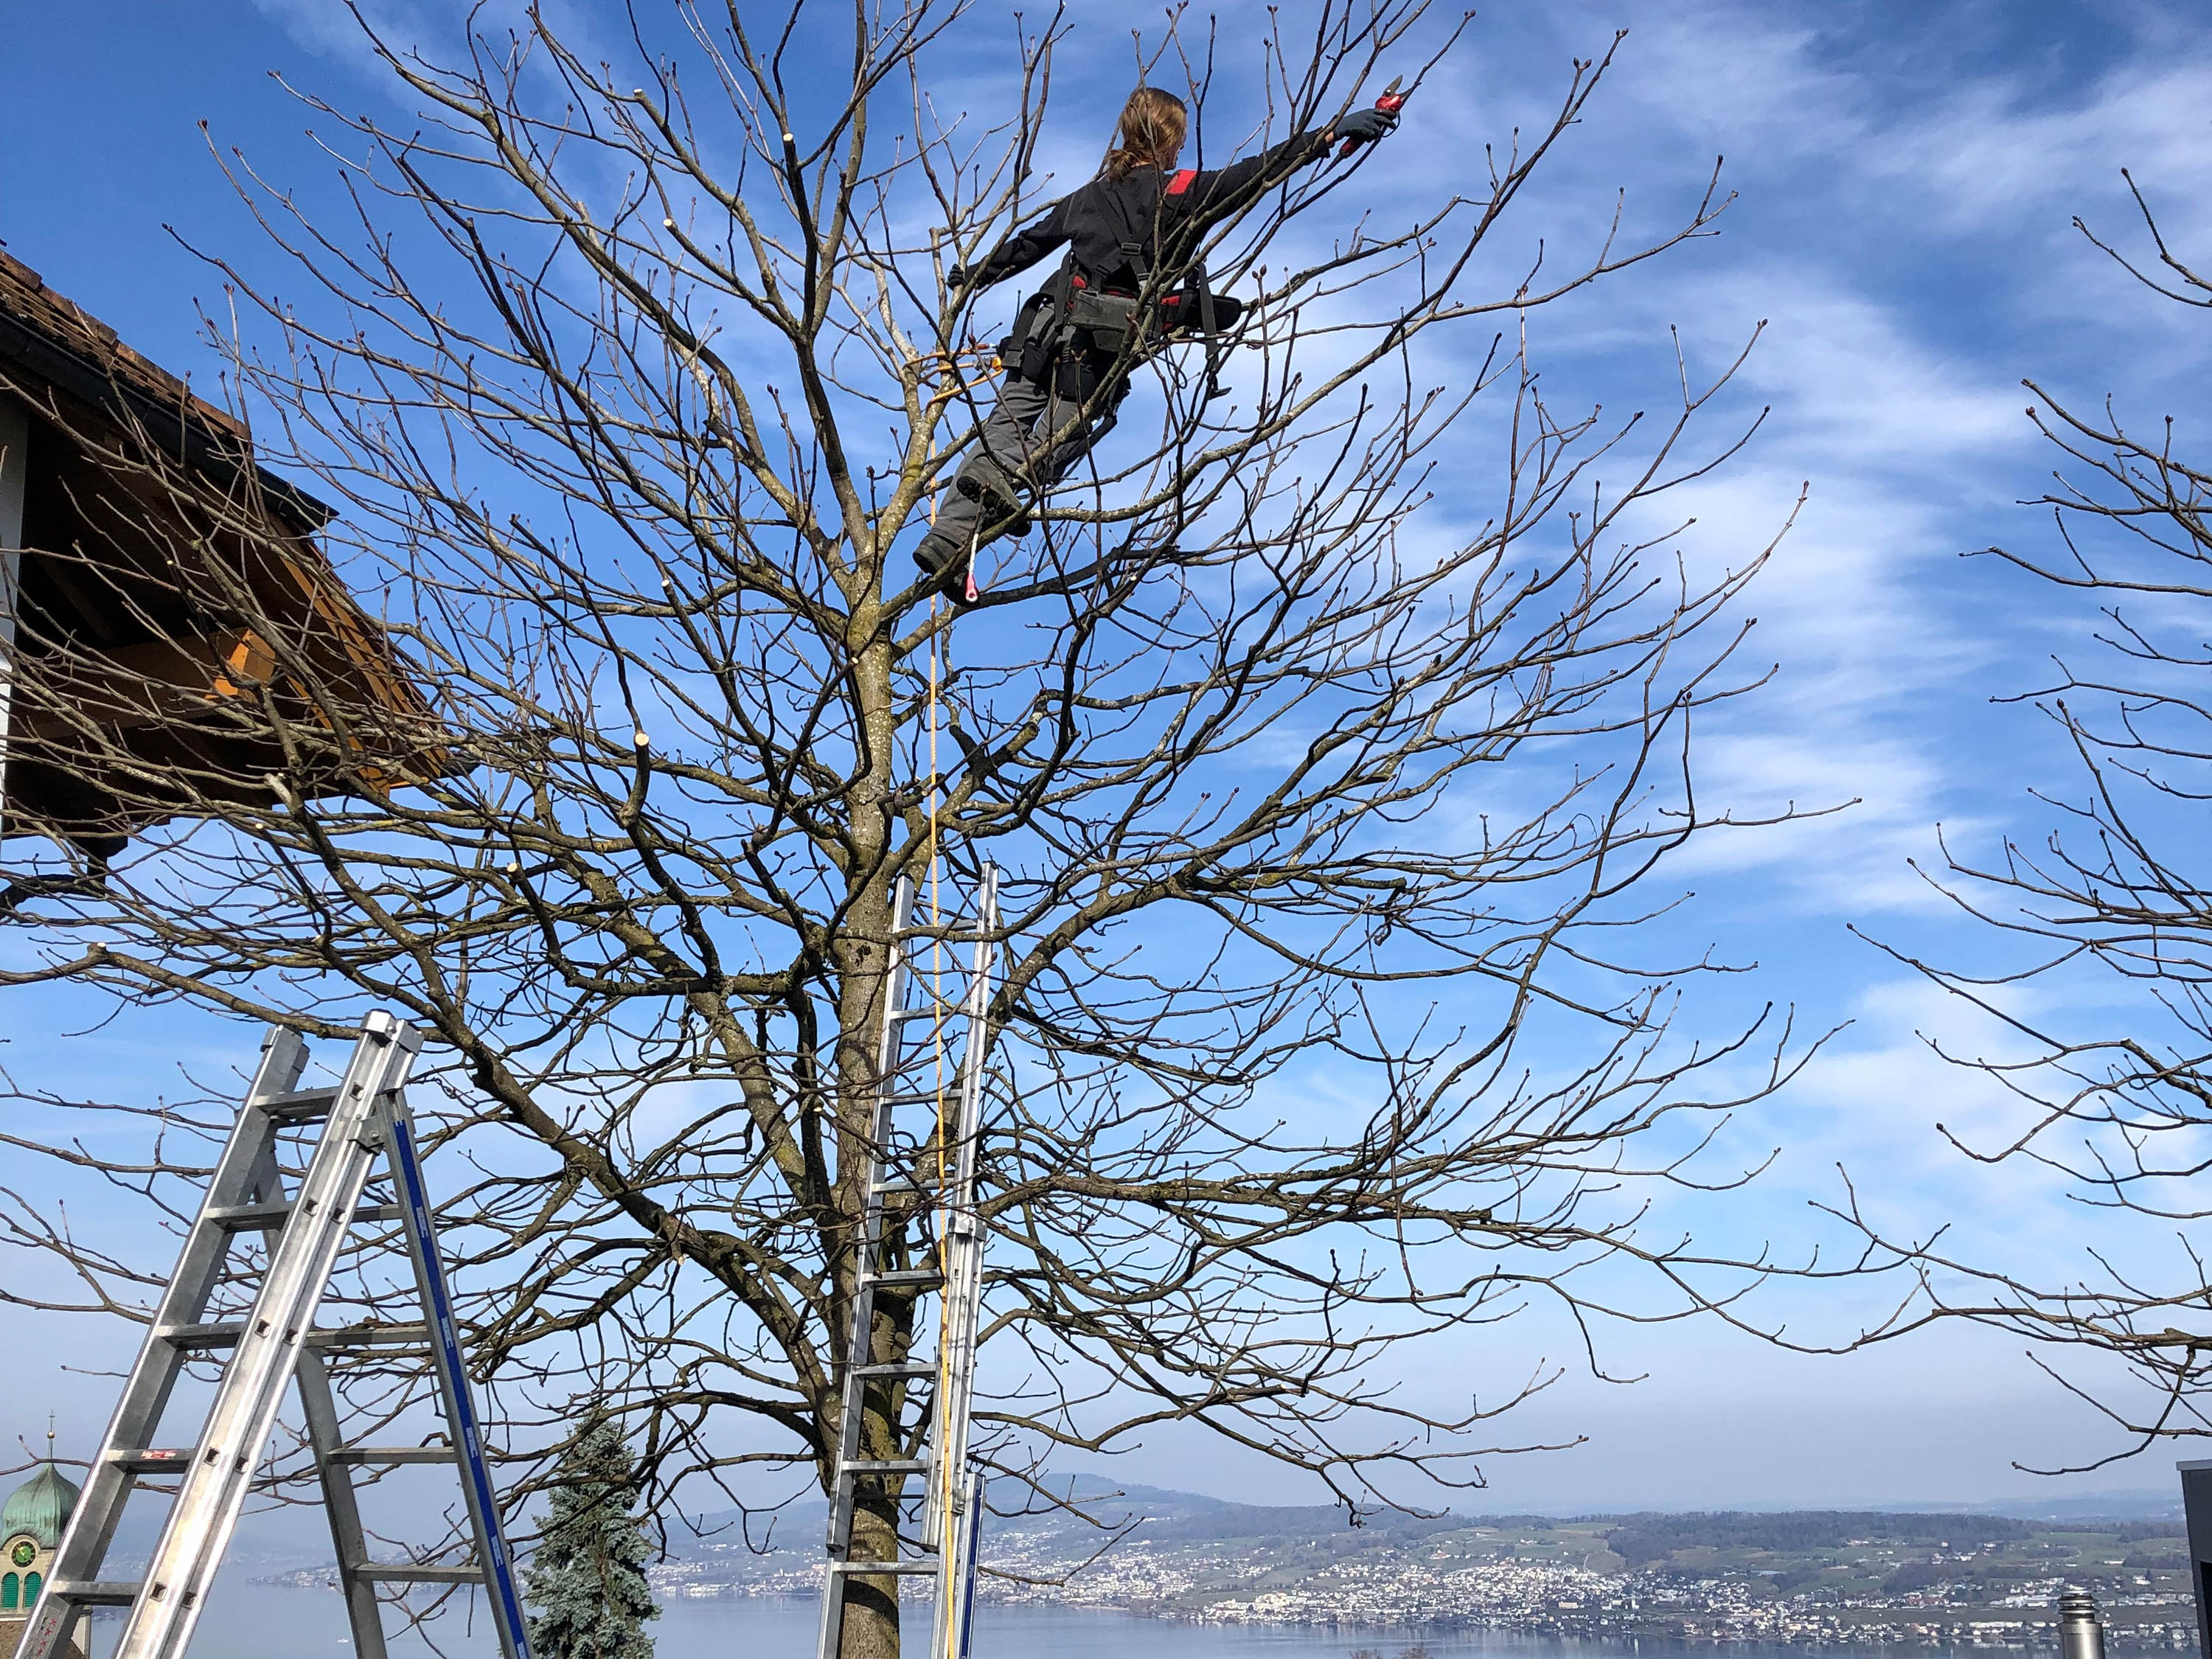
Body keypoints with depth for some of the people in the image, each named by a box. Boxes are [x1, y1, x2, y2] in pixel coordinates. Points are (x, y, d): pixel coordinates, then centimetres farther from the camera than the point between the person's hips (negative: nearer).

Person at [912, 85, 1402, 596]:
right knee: (1062, 439, -1)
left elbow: (1029, 243, 30)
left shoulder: (1090, 195, 22)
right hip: (1111, 340, -4)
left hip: (1057, 321, 4)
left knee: (1005, 424, 0)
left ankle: (947, 538, -11)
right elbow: (1259, 172, 0)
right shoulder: (1182, 193, 7)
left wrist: (975, 276, 45)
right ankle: (1005, 475, -35)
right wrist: (1332, 133, 1)